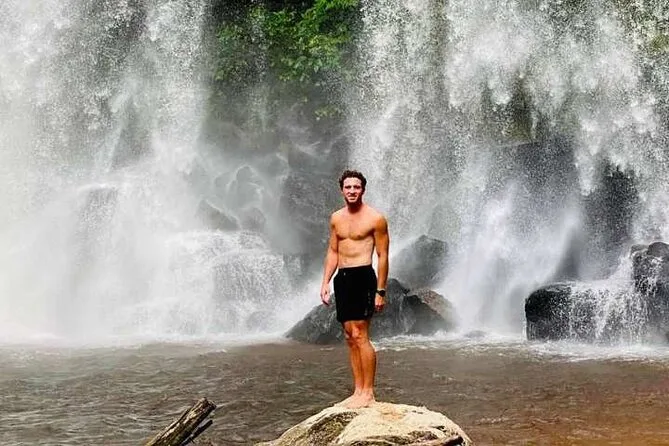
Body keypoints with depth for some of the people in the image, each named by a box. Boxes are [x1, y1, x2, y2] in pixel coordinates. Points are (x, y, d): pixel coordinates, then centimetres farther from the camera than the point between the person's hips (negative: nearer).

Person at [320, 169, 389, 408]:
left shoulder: (375, 218, -5)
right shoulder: (336, 218, 13)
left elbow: (383, 256, -4)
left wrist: (380, 291, -8)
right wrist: (325, 283, 10)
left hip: (362, 276, -7)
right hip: (342, 278, 7)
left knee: (360, 336, -12)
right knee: (350, 338, 8)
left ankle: (368, 393, -7)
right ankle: (358, 391, 13)